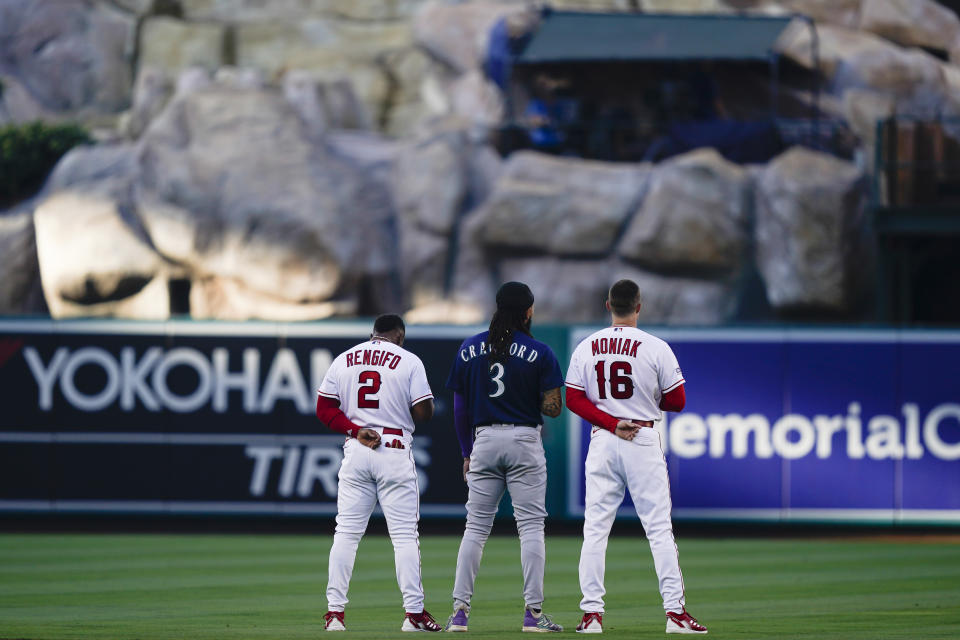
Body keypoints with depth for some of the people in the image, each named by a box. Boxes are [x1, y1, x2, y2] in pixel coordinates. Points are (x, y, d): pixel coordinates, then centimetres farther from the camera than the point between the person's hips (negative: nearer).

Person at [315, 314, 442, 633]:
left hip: (355, 451, 3)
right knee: (405, 534, 0)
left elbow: (324, 408, 4)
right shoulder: (408, 361, -1)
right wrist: (429, 401, 15)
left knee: (346, 532, 5)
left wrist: (355, 430, -3)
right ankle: (414, 612, -3)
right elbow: (423, 412, -6)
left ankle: (334, 611, -1)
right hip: (395, 451, -3)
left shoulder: (344, 360, 10)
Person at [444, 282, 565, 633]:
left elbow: (460, 408, 7)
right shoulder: (539, 353, -5)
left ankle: (460, 610, 1)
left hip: (483, 441, 3)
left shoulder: (469, 349, 5)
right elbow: (552, 408, -8)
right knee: (530, 526, 0)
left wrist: (467, 453, 15)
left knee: (476, 526, 7)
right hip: (524, 443, -3)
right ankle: (533, 612, -5)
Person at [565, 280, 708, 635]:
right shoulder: (656, 348, -7)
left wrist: (612, 423, -6)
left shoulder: (586, 348, 3)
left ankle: (592, 613, 0)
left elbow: (574, 399, -2)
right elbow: (677, 401, -4)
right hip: (643, 440, -2)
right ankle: (675, 612, -5)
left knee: (595, 529, 5)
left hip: (601, 442, 2)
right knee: (659, 529, 0)